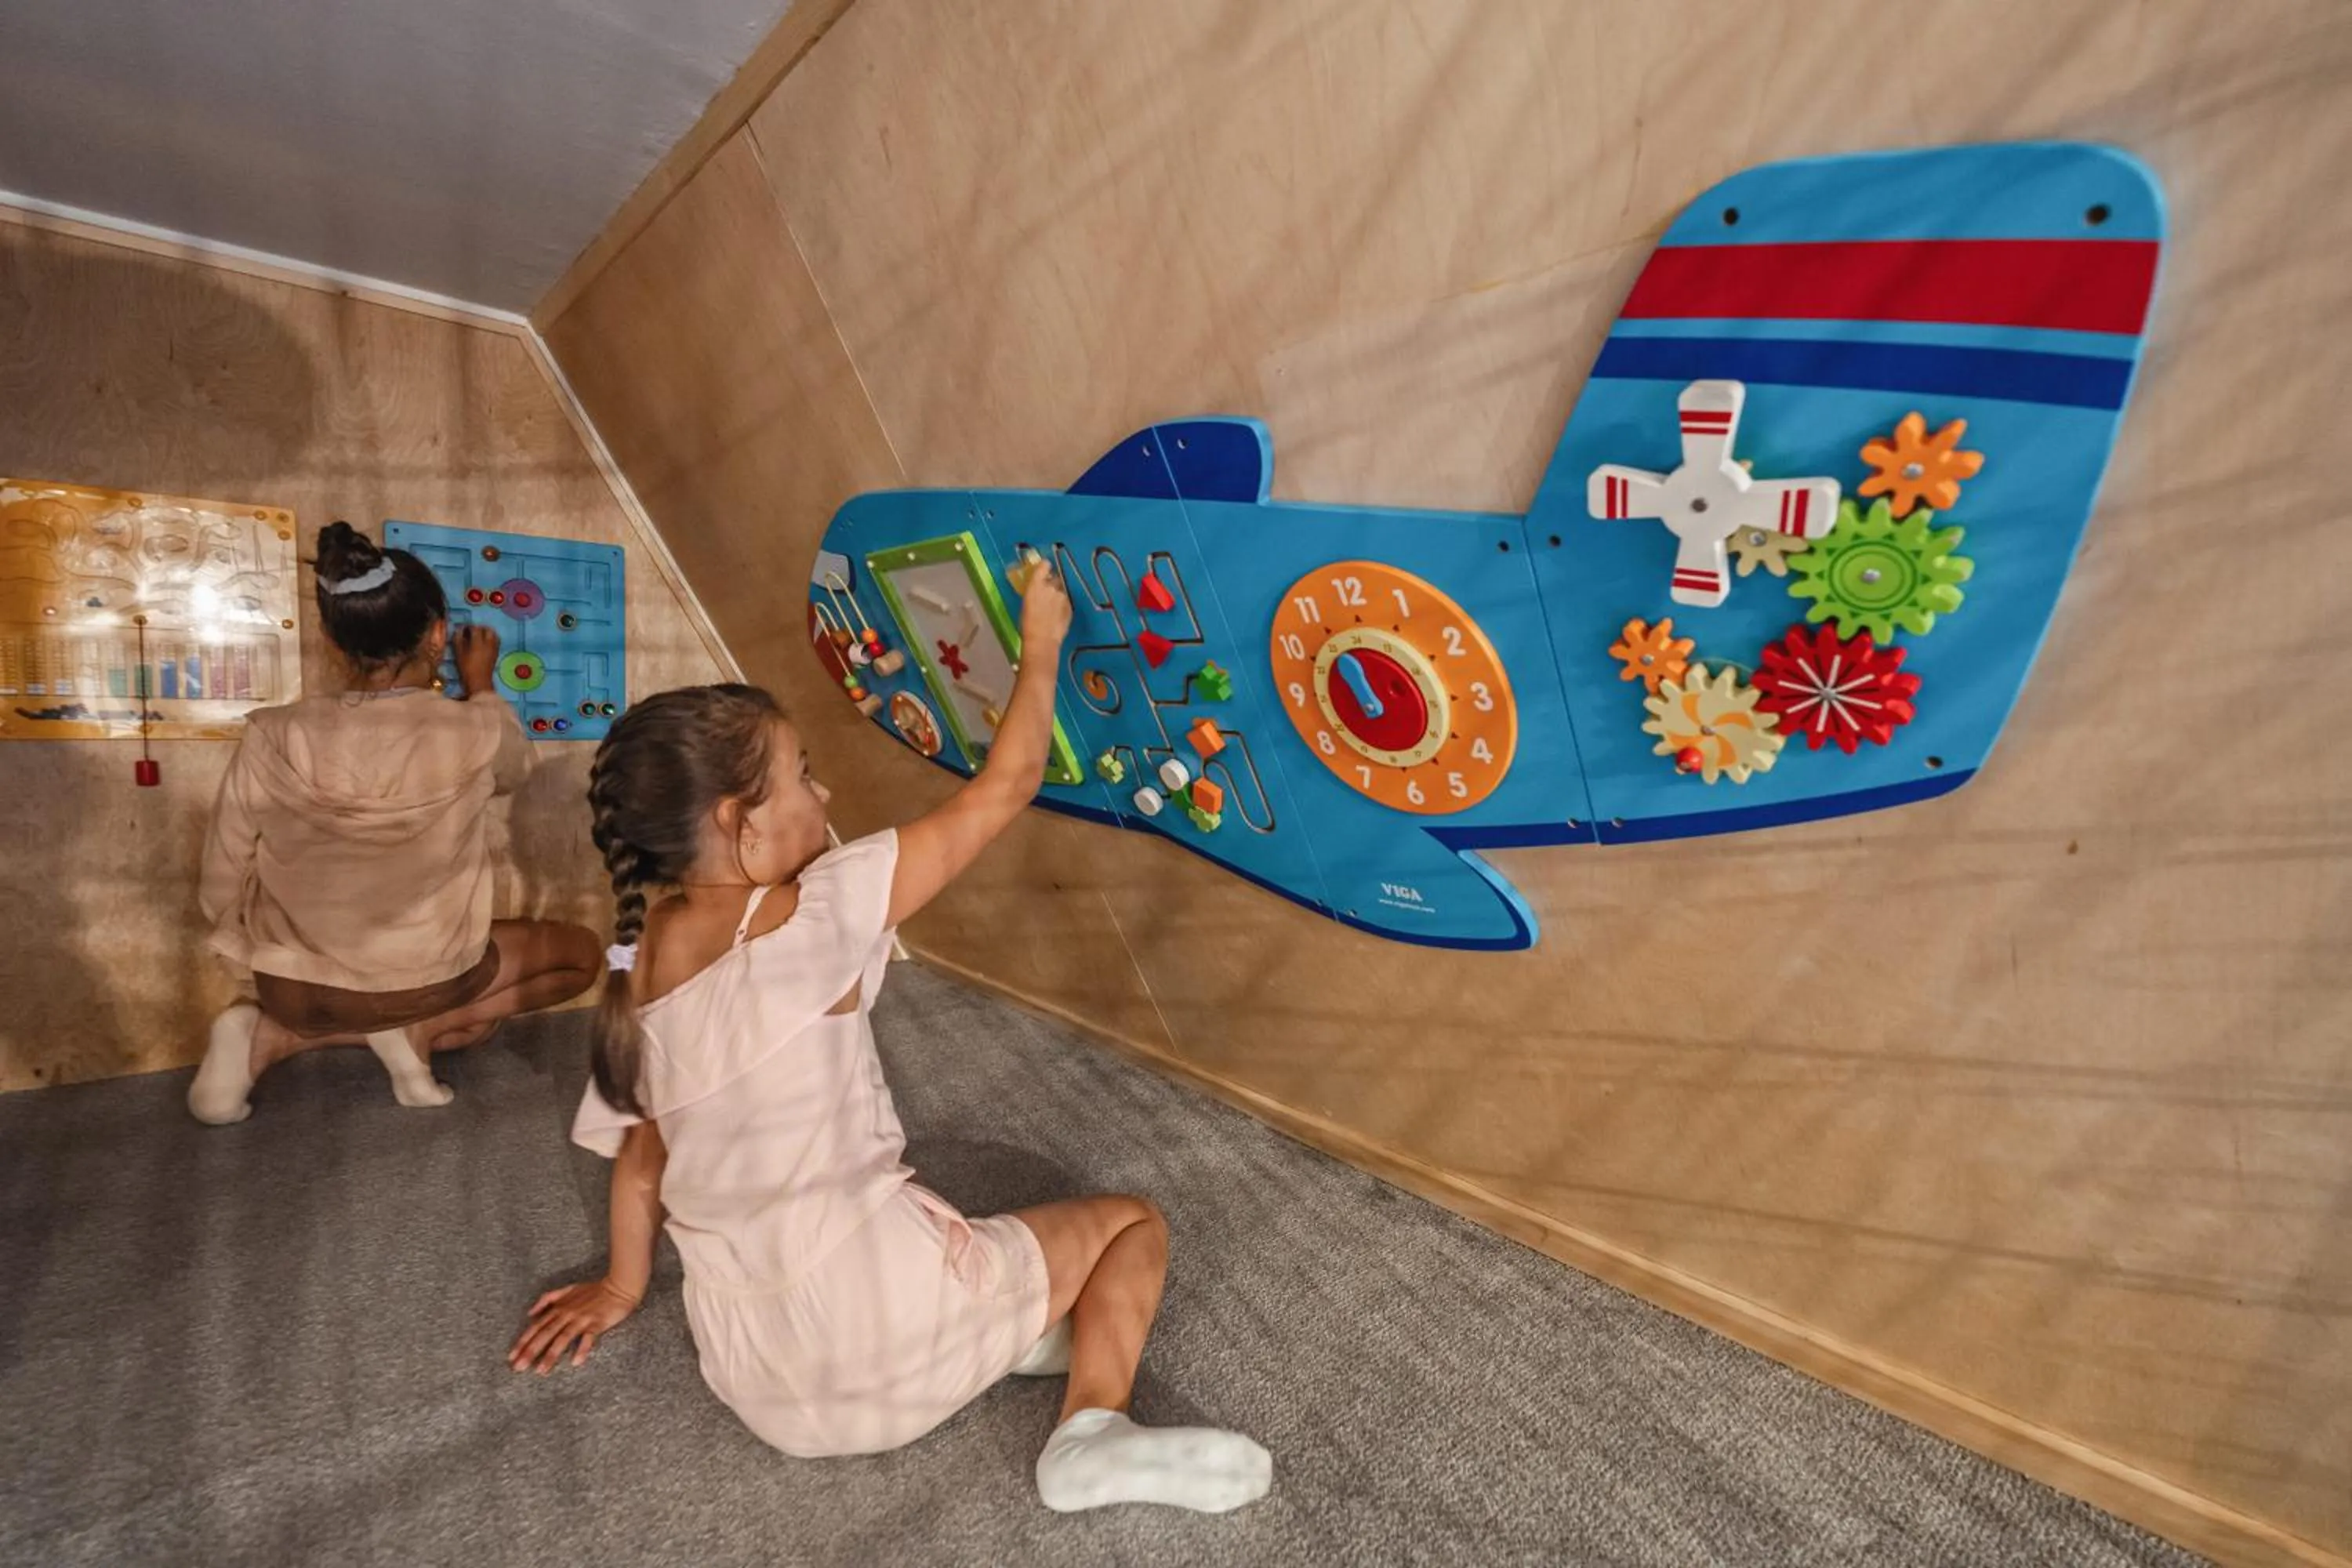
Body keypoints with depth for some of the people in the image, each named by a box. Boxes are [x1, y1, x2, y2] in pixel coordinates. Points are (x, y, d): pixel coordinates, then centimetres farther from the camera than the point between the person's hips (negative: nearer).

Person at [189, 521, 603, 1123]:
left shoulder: (272, 741, -17)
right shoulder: (474, 735, -23)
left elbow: (219, 894, -7)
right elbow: (513, 769, 4)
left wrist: (272, 951, 14)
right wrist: (481, 688, 19)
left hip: (292, 985, 4)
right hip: (424, 981, -4)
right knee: (582, 951, 19)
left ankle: (275, 1035, 7)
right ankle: (423, 1031, -1)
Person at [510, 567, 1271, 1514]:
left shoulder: (638, 970, 2)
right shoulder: (820, 914, -17)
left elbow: (636, 1154, 12)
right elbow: (1004, 790, -12)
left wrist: (622, 1287, 30)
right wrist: (1041, 647, 2)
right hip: (873, 1317, -7)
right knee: (1133, 1225, 11)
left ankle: (1005, 1334, 9)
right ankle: (1089, 1428, -9)